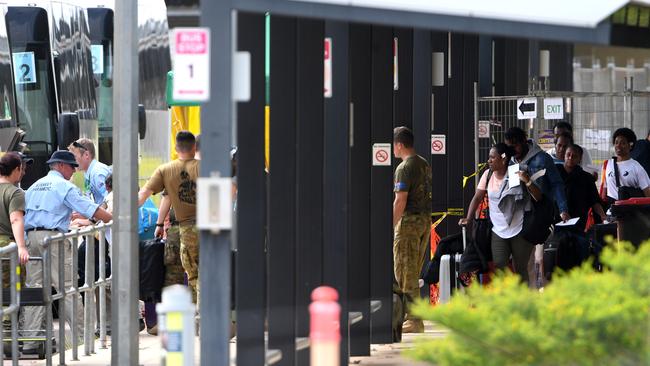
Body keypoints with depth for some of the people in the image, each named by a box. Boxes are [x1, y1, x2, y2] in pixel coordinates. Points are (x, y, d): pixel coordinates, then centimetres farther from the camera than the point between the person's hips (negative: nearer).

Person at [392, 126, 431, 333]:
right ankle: (413, 316, 16)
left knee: (405, 273, -5)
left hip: (409, 221, -9)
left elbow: (400, 201, -18)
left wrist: (390, 227, -14)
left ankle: (414, 320, -7)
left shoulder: (404, 168, -13)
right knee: (413, 273, 14)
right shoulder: (424, 165, 13)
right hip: (426, 220, 9)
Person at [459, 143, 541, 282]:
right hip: (498, 231, 3)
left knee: (520, 269, 5)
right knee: (499, 267, -10)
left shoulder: (517, 175, -8)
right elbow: (477, 198, 8)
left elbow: (538, 197, -10)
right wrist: (468, 219, -3)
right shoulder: (488, 175, 3)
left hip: (519, 230, -3)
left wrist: (528, 182, -26)